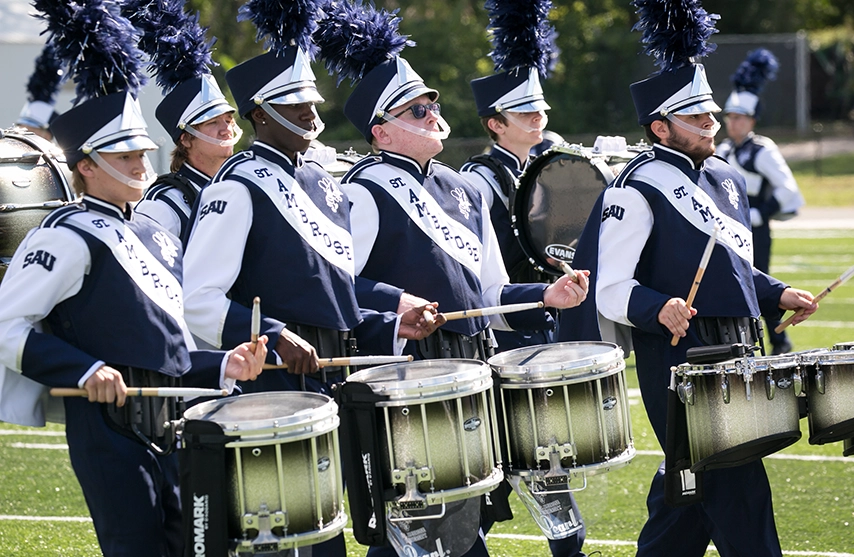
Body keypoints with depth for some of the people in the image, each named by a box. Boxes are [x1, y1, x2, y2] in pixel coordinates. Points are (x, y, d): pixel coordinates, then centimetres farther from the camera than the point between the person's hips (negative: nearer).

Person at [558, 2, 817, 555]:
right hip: (680, 363, -8)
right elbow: (610, 290, -14)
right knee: (739, 495, -10)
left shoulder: (723, 177, 15)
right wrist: (659, 309, -31)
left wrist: (776, 294, 12)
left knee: (687, 490, 14)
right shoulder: (637, 191, -11)